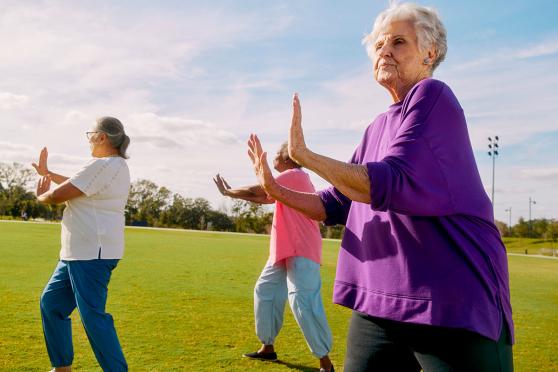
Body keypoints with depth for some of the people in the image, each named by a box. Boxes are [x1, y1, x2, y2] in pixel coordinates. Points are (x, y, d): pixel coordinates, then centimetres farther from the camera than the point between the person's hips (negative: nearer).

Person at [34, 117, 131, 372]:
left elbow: (58, 195, -13)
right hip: (81, 252, 11)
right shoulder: (116, 166, 17)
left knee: (92, 315, -10)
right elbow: (77, 185, 30)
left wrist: (40, 196, 9)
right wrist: (47, 173, 35)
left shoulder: (103, 165, -17)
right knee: (51, 302, 18)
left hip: (92, 253, -11)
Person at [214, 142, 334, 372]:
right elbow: (263, 198, 25)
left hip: (301, 252, -11)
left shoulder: (295, 175, -12)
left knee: (303, 303, -18)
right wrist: (232, 191, 22)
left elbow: (256, 191, -11)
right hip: (284, 252, 11)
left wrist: (228, 192, 3)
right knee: (265, 291, 16)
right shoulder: (291, 180, 19)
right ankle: (267, 347, 27)